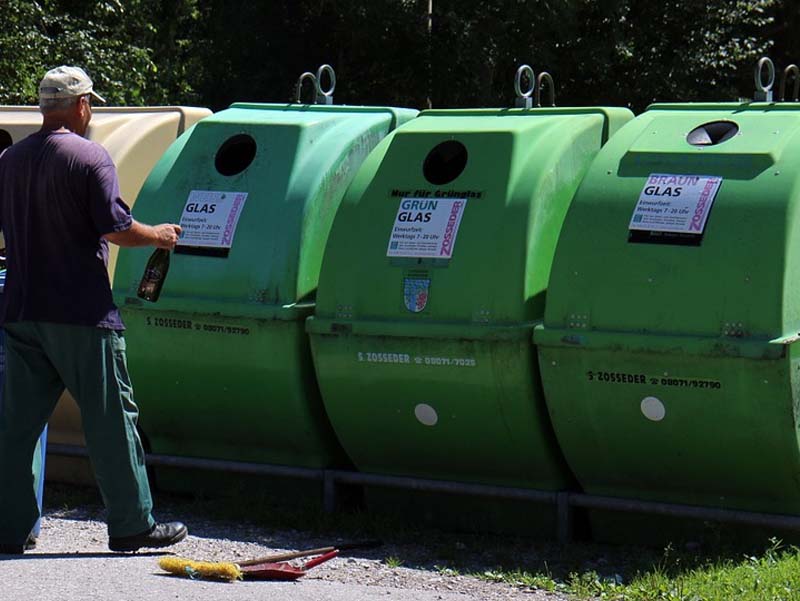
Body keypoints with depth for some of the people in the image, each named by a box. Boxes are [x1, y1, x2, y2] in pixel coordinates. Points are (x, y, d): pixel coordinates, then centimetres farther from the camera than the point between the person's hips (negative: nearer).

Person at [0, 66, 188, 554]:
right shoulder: (90, 157, -11)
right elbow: (115, 227, -14)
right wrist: (158, 236, 4)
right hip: (81, 313, -6)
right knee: (111, 419, 2)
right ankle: (132, 524, 7)